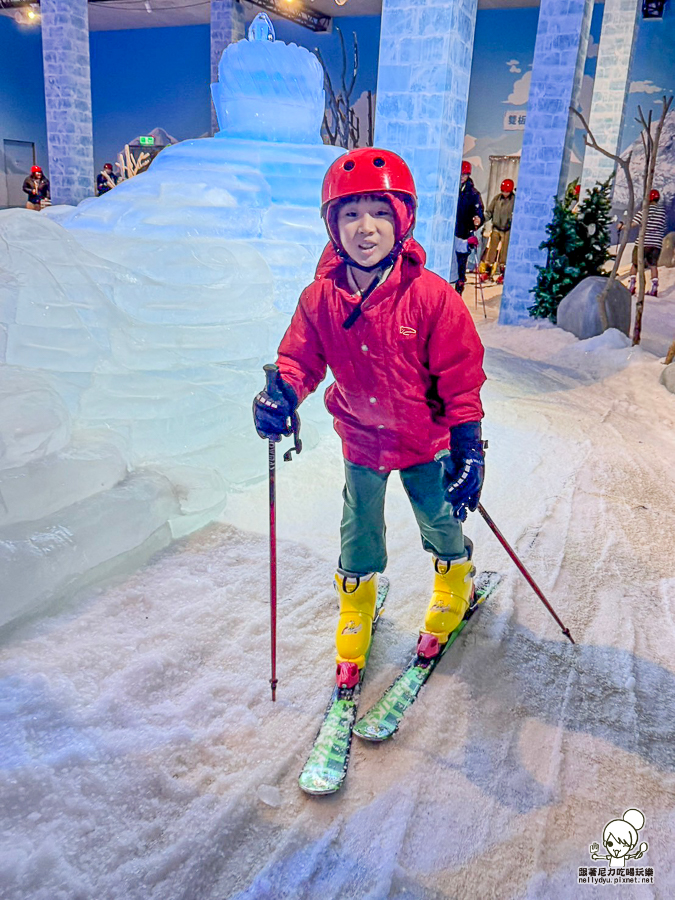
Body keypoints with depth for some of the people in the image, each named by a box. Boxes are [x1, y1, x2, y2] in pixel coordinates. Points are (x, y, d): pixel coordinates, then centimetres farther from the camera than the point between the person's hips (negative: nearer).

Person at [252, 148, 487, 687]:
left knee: (440, 522, 18)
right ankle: (356, 615, 43)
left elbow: (460, 376, -16)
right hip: (360, 440, 2)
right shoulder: (320, 298, -14)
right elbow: (300, 359, -3)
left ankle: (455, 587, 52)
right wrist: (283, 395, -25)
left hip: (425, 440, -2)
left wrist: (468, 446, -16)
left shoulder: (431, 295, -22)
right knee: (358, 538, 16)